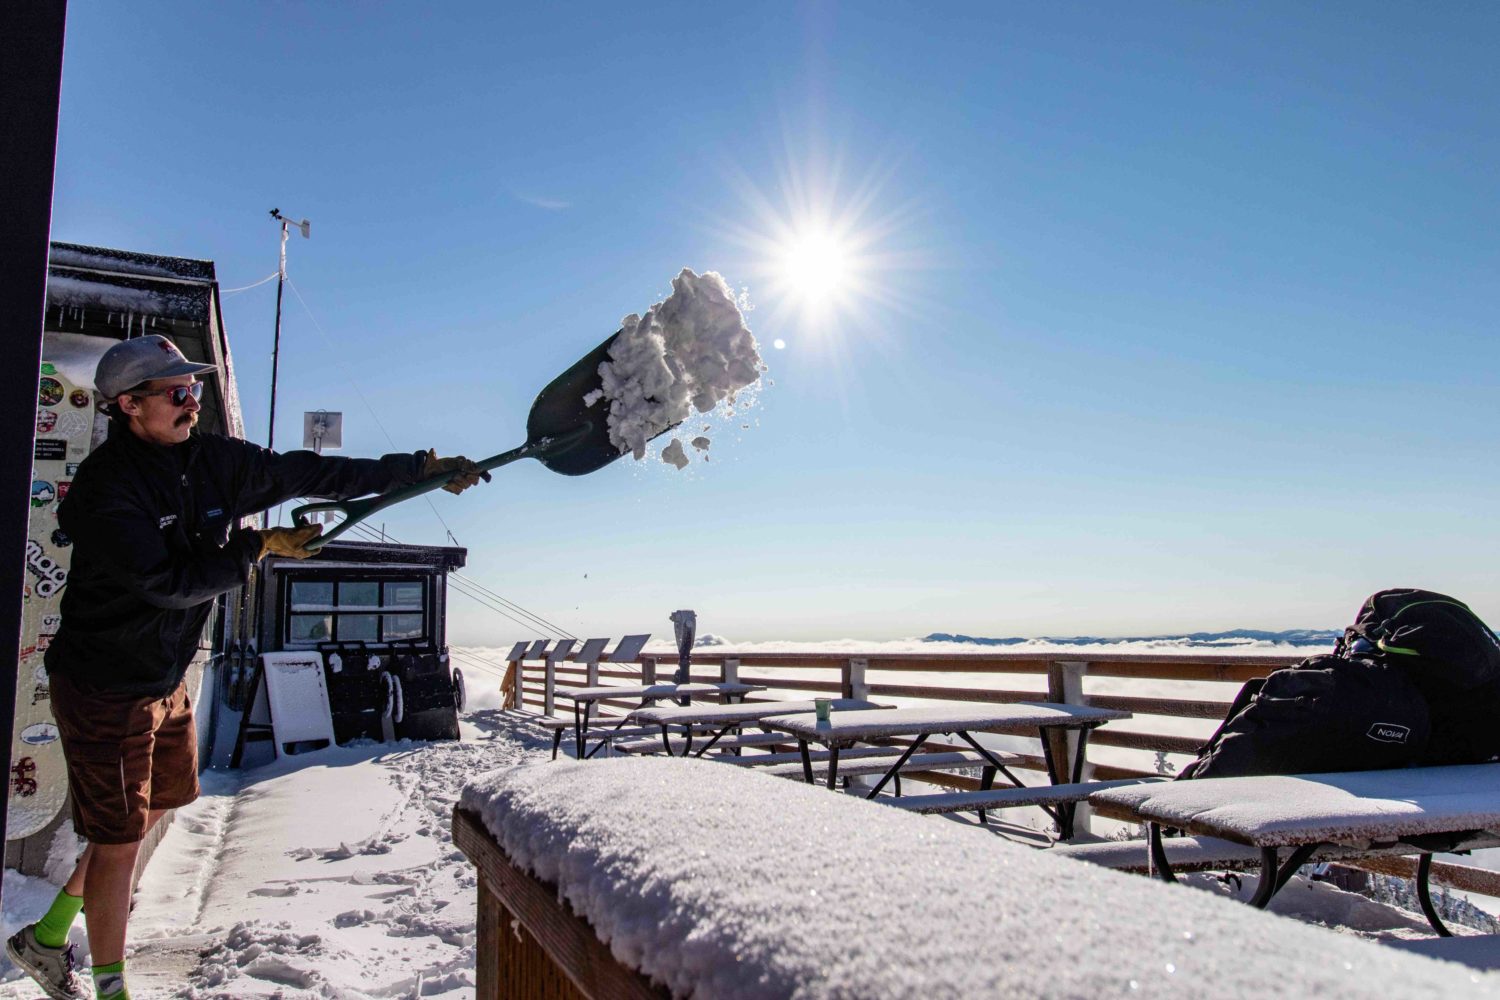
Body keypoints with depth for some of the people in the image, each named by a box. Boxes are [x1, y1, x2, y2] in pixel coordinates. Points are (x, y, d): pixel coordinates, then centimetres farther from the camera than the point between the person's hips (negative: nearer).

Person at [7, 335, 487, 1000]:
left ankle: (47, 937, 39)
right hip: (103, 688, -8)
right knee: (120, 838, 2)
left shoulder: (215, 461, -3)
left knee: (156, 805, 21)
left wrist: (421, 468, 0)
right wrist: (260, 546, -20)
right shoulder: (105, 487, -23)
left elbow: (306, 473, 1)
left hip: (165, 678, 8)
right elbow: (169, 583, -29)